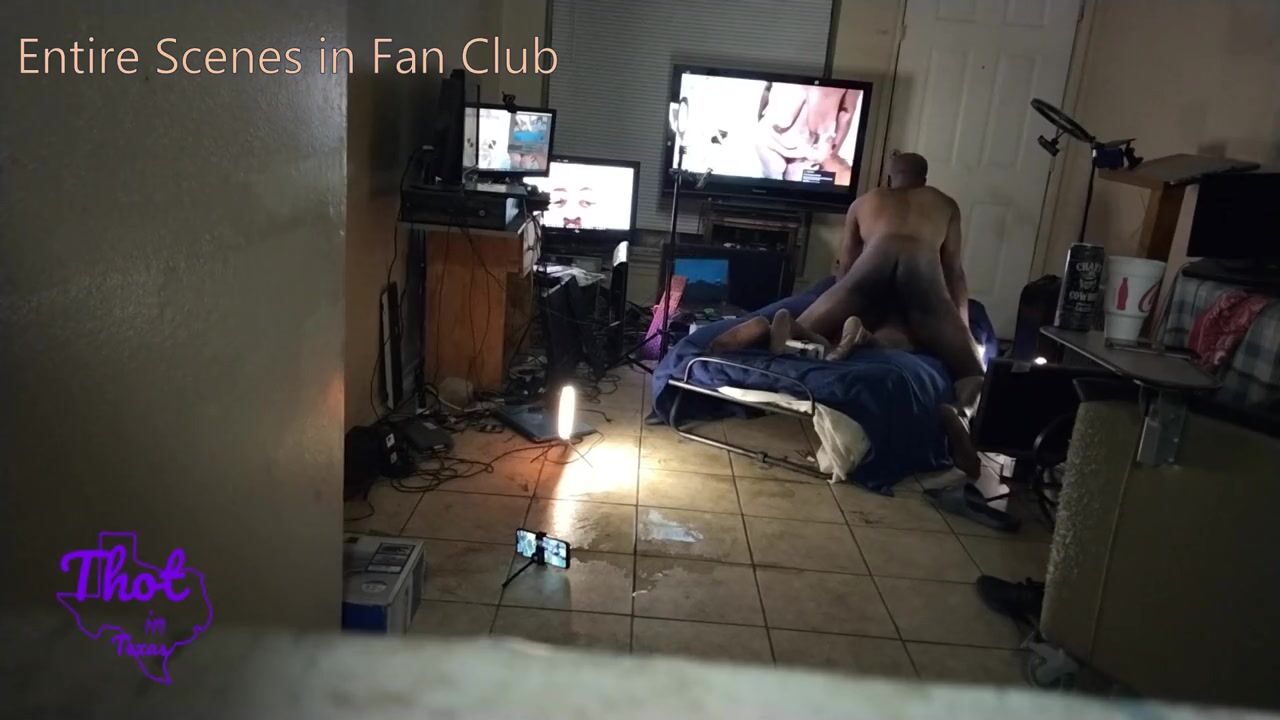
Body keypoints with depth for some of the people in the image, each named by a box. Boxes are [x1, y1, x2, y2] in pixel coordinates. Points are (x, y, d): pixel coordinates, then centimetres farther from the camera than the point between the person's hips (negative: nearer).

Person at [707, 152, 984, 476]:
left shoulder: (863, 201, 38)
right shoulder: (946, 204, 37)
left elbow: (845, 264, 37)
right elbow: (954, 271, 31)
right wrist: (964, 330, 35)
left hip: (874, 260, 1)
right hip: (923, 267, -1)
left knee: (798, 334, 6)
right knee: (972, 371, 2)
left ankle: (767, 328, -32)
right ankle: (963, 411, -35)